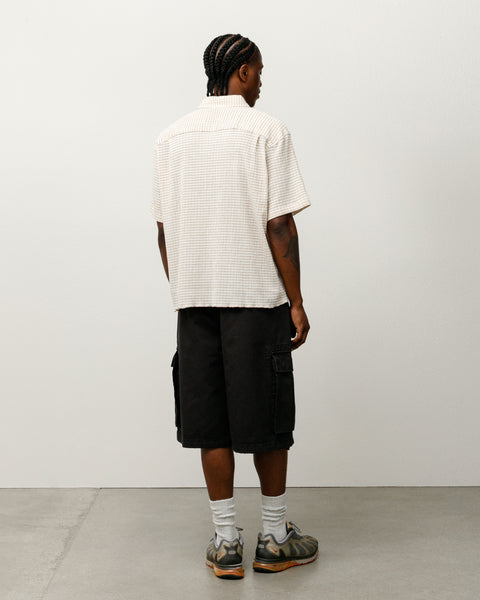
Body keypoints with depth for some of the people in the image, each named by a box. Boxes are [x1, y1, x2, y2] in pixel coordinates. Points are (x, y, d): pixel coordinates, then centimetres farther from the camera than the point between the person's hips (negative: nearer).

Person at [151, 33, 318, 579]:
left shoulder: (170, 137, 8)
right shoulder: (267, 131, -6)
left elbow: (164, 228, 8)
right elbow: (279, 226, -10)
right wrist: (296, 302, -5)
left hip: (194, 299, 4)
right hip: (257, 296, -4)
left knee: (211, 423, 8)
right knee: (267, 420, 7)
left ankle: (226, 544, 16)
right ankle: (275, 540, 19)